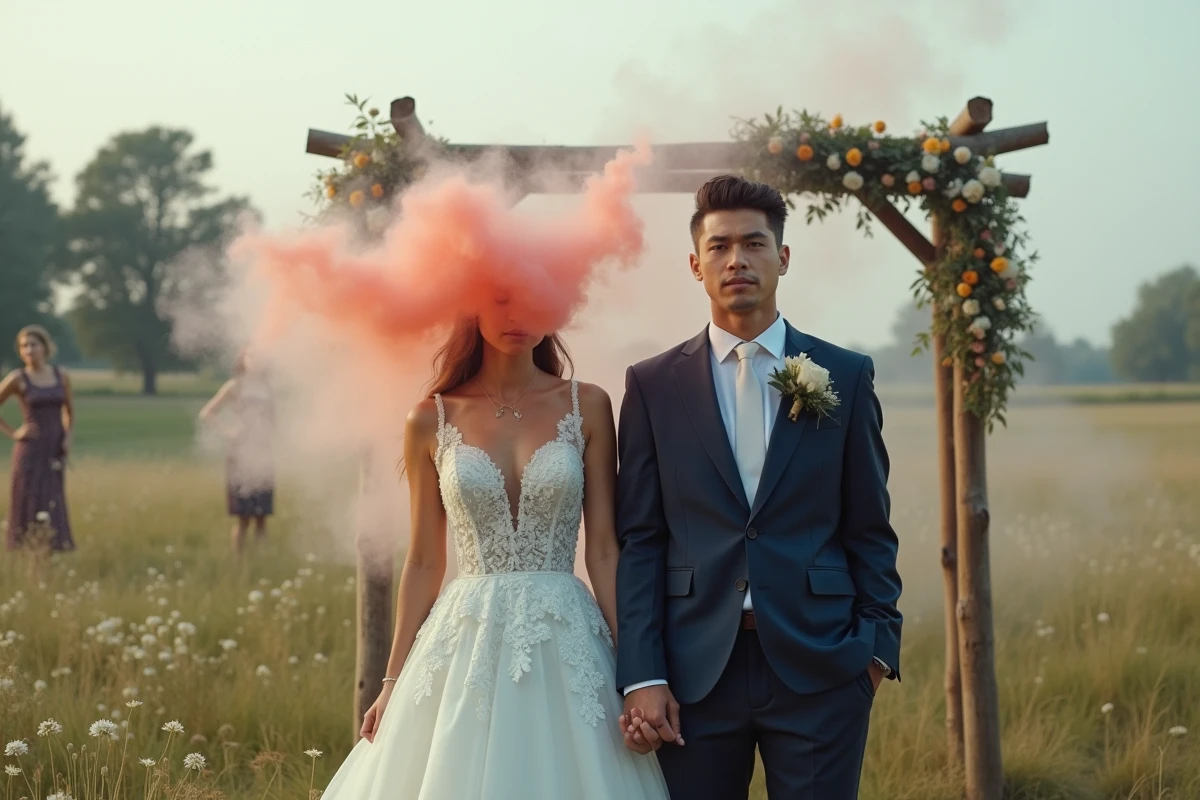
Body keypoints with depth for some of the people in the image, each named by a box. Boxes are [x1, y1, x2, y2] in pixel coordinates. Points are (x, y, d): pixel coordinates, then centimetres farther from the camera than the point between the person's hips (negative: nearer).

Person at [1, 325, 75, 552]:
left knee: (52, 506, 4)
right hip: (29, 449, -4)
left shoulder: (62, 376, 6)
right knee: (28, 503, -6)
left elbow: (69, 410, 20)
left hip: (54, 451, 4)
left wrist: (68, 438, 5)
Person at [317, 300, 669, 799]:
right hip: (466, 645, 0)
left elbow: (603, 548, 2)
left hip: (565, 646, 0)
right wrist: (394, 682, 5)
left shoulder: (586, 407, 3)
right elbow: (424, 563, 8)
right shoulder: (432, 421, 4)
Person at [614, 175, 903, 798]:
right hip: (695, 670, 0)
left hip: (819, 668, 0)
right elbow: (638, 541, 3)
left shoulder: (845, 377, 7)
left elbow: (869, 530, 9)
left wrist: (877, 646, 1)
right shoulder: (653, 386, 6)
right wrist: (641, 677, -4)